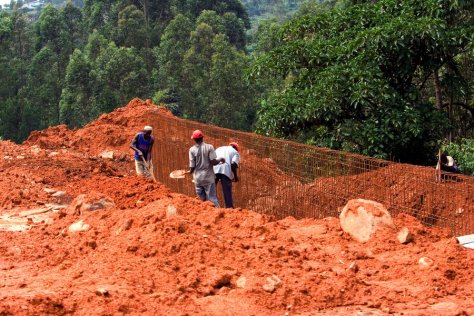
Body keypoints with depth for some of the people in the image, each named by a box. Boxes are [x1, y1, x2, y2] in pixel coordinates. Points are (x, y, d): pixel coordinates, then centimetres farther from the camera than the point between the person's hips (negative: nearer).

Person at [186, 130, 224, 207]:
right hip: (208, 177, -2)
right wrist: (221, 160, 7)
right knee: (212, 198, 0)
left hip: (198, 178, 2)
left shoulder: (192, 149, -3)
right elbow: (213, 162, -12)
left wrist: (190, 171, 18)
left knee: (202, 200, 11)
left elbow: (192, 166, -4)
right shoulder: (209, 147, -8)